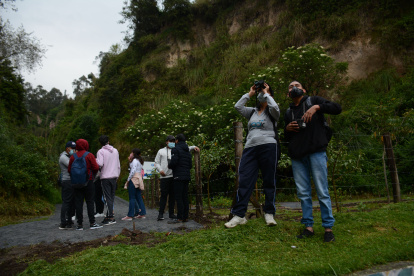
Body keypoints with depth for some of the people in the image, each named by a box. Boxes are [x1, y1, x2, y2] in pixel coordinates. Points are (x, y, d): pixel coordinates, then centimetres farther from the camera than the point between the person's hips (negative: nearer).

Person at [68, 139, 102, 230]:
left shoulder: (73, 156, 2)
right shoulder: (89, 155, -7)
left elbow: (69, 169, 2)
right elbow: (96, 168, -11)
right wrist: (93, 173, 11)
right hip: (88, 181, -3)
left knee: (78, 202, 6)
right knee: (90, 202, 1)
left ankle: (80, 224, 8)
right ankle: (92, 223, 1)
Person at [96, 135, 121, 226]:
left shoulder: (101, 151, -5)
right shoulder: (115, 151, 11)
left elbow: (100, 164, -19)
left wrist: (95, 160, 2)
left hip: (105, 177, -5)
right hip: (114, 176, 5)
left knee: (107, 198, -4)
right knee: (112, 197, 10)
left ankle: (111, 217, -6)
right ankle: (109, 216, 14)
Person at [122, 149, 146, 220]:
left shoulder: (135, 160, -9)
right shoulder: (140, 161, 18)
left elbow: (133, 171, -17)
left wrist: (128, 179, -13)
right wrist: (130, 161, 16)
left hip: (134, 179, -9)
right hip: (139, 179, 9)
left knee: (132, 198, -6)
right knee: (139, 197, 10)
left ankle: (130, 215, -4)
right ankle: (142, 213, 11)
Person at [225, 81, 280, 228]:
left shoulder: (271, 112, 10)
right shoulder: (252, 112, 22)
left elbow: (275, 107, -13)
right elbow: (238, 106, 12)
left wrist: (266, 93, 1)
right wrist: (250, 93, 15)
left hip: (268, 147, -4)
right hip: (250, 148, 4)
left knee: (269, 181, 2)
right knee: (244, 181, -4)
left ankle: (269, 213, 13)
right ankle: (239, 215, -2)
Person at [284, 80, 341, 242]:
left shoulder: (313, 100, 10)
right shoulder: (288, 112, 21)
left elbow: (337, 108, -3)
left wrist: (317, 107, -16)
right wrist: (287, 128, 4)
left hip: (316, 151, -4)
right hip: (297, 155, 4)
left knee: (322, 191, -4)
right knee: (303, 193, 6)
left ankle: (328, 228, 5)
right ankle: (308, 227, 14)